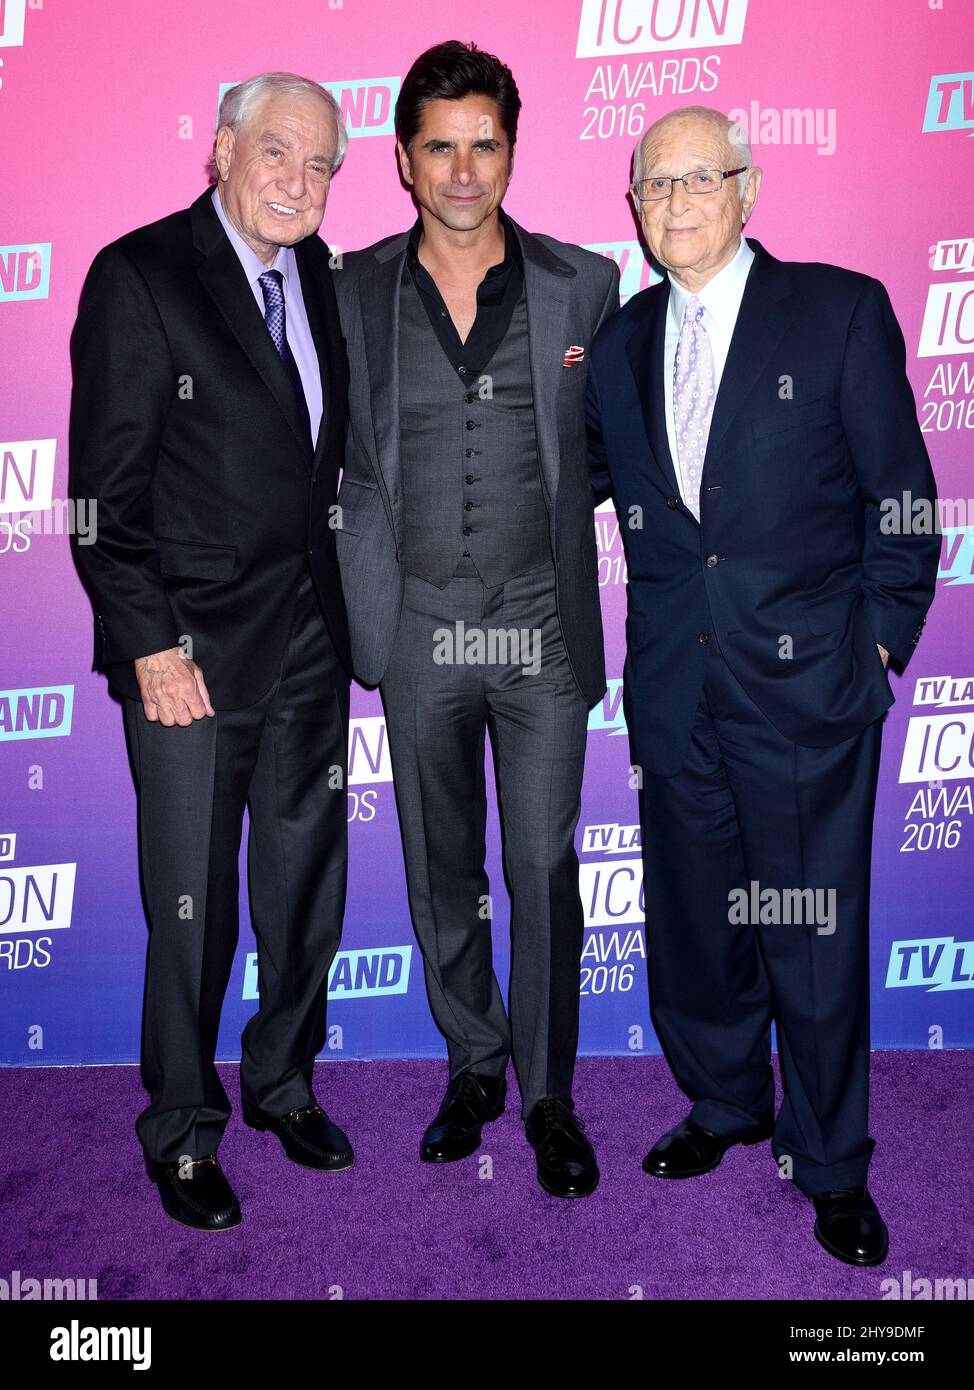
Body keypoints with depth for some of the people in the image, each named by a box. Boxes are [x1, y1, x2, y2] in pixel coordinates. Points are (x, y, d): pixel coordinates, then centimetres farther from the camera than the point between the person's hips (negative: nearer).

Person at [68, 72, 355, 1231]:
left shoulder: (317, 275, 11)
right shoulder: (140, 275, -6)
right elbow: (106, 486, -10)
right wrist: (152, 643, -15)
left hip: (310, 643, 6)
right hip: (193, 650, -5)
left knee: (308, 884, 14)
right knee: (192, 907, 5)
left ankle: (284, 1081, 36)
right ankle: (182, 1130, 27)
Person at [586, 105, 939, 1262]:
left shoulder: (841, 309, 0)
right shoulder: (620, 341, 11)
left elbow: (901, 493, -1)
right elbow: (588, 475, 21)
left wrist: (880, 643, -3)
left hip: (806, 684, -3)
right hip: (672, 688, 4)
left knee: (815, 935, 5)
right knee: (690, 918, 15)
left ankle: (831, 1164, 28)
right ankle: (723, 1106, 40)